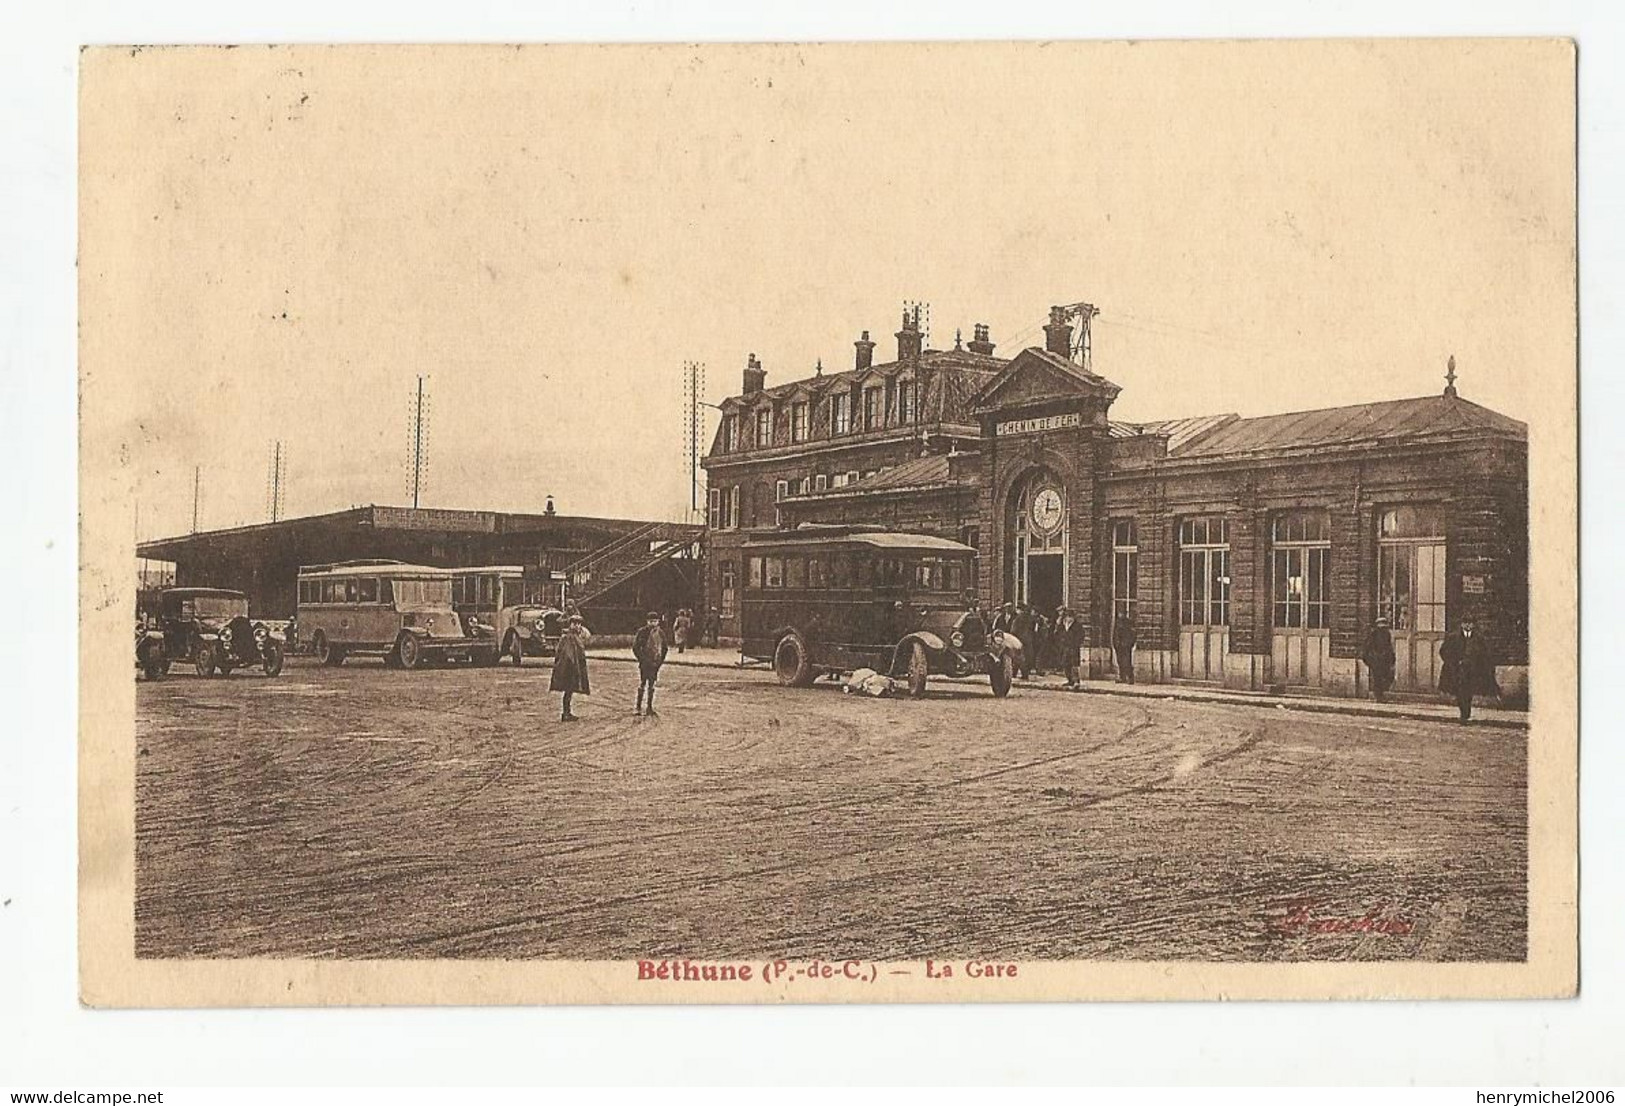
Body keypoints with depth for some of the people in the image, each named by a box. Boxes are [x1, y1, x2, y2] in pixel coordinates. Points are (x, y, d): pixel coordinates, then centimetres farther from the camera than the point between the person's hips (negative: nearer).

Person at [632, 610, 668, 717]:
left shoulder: (661, 633, 7)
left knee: (652, 686, 8)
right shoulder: (642, 632, -6)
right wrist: (641, 659, -9)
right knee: (642, 685, -2)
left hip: (655, 663, 4)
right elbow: (635, 647, -5)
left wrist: (661, 660, 7)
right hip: (644, 663, -4)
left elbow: (664, 648, 16)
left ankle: (650, 708, 13)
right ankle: (638, 707, 3)